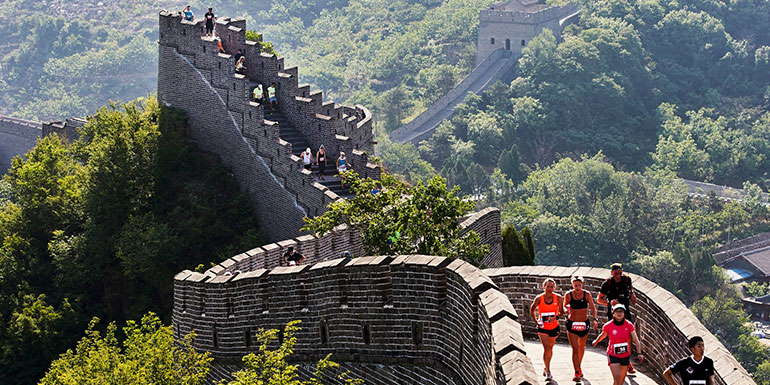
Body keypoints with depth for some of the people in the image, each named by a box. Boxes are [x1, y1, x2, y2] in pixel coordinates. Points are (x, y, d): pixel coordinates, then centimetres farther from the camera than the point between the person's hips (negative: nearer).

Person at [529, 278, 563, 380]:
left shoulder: (558, 298, -6)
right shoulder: (539, 298, -8)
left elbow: (561, 311, 5)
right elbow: (532, 309, 7)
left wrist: (556, 317, -14)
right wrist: (536, 320, 0)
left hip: (554, 327, 2)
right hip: (543, 327, -2)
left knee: (550, 348, 16)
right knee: (546, 348, -12)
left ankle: (546, 368, 36)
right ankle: (548, 372, -9)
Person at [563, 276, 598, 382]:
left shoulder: (586, 294, -4)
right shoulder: (568, 295, -6)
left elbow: (592, 307, -2)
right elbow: (565, 308, -3)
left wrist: (594, 319, -16)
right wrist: (567, 309, -27)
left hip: (584, 323, 2)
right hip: (572, 324, -2)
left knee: (581, 347, 19)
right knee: (575, 348, -11)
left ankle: (579, 368, 41)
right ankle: (577, 373, -12)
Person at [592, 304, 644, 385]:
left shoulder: (629, 325, -9)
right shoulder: (608, 326, -11)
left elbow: (636, 340, -9)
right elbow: (603, 335, 12)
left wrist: (639, 353, -21)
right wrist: (596, 341, 31)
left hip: (625, 356, 2)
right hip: (613, 356, -2)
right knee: (617, 378, -17)